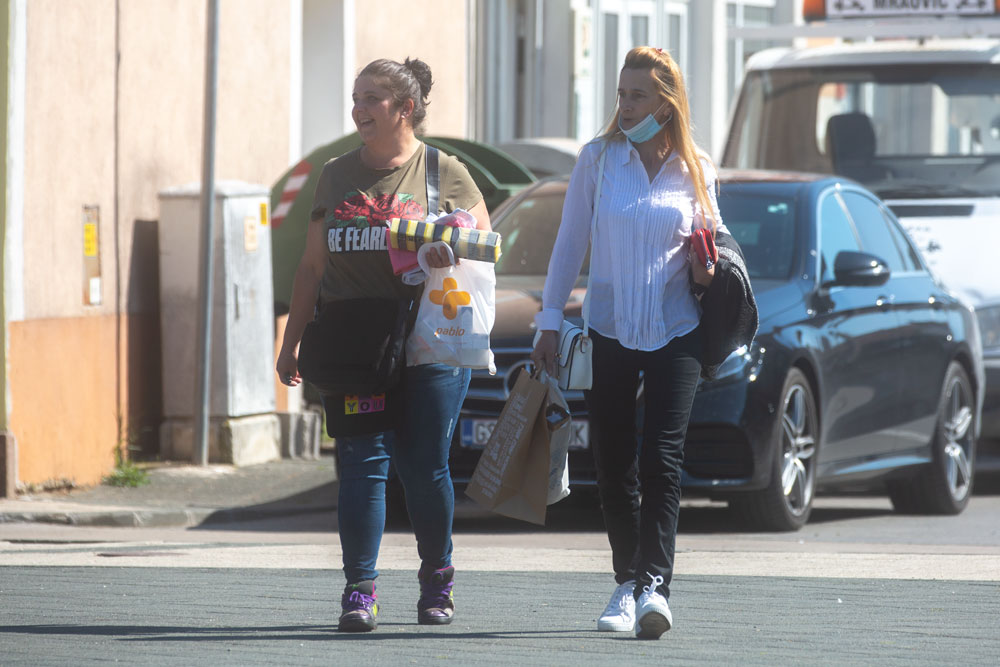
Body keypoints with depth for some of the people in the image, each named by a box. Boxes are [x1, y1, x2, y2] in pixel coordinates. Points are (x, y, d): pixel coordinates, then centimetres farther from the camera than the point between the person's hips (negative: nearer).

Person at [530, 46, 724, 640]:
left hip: (675, 333, -1)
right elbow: (570, 243, 6)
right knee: (614, 466, 3)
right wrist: (550, 321, 3)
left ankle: (654, 585, -20)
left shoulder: (695, 169, 3)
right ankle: (627, 584, 16)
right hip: (610, 332, 1)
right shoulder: (598, 160, 2)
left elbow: (713, 231, 18)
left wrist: (708, 270, -5)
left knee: (662, 461, -13)